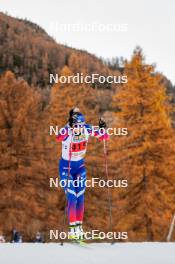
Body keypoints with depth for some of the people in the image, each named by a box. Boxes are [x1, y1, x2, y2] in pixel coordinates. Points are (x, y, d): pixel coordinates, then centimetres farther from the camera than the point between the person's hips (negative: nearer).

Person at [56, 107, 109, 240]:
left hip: (80, 165, 4)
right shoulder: (67, 130, -26)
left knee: (80, 197, 4)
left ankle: (79, 226, 16)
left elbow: (105, 137, -10)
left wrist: (103, 128, -31)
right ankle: (72, 227, -1)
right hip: (66, 166, -4)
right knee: (72, 197, -10)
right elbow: (59, 138, -49)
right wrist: (70, 127, -62)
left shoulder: (87, 129, -14)